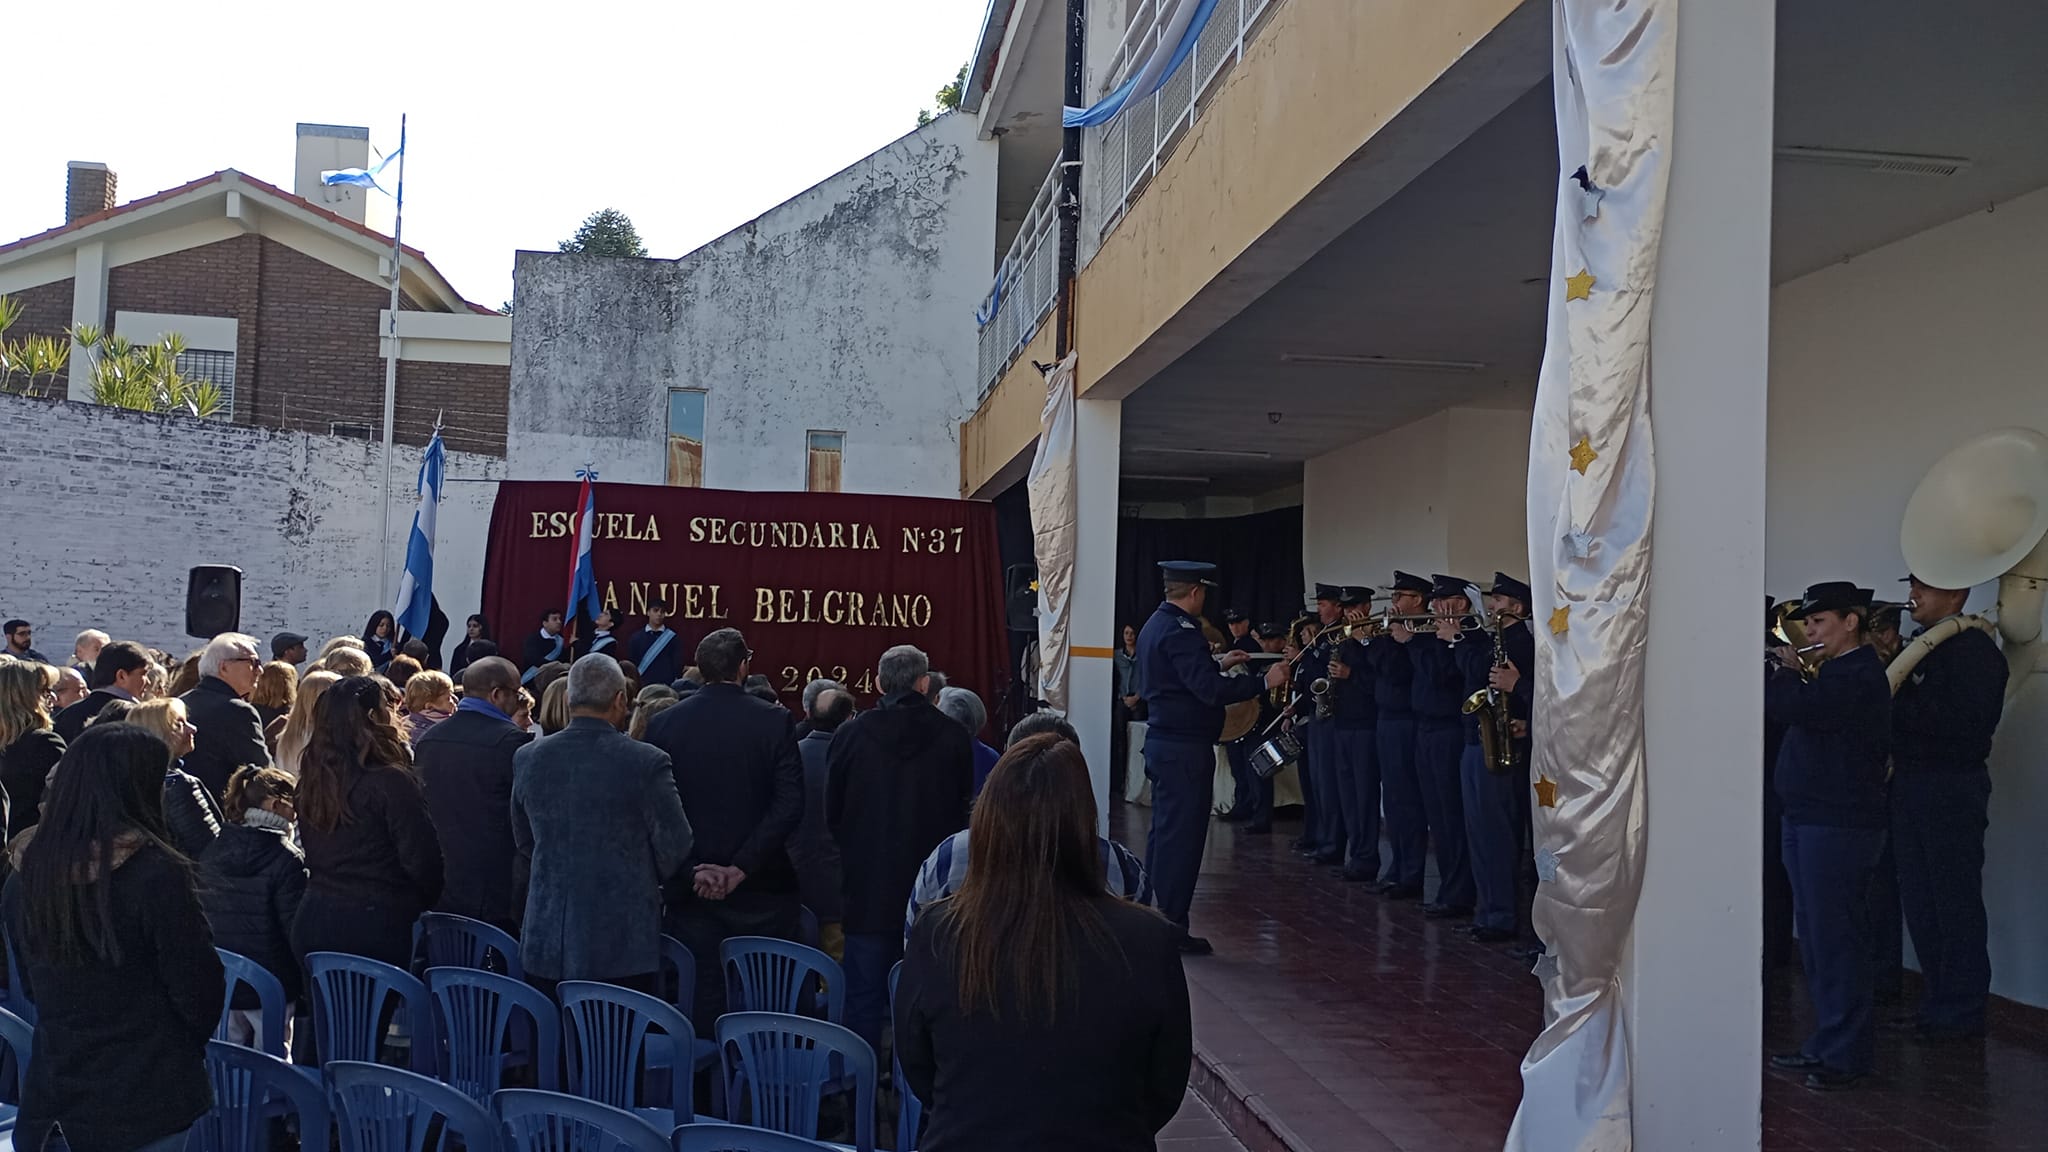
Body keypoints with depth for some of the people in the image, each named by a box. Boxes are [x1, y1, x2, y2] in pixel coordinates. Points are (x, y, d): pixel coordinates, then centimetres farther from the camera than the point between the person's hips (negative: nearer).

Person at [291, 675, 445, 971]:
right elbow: (420, 857, -13)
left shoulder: (311, 780, 5)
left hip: (313, 919, 7)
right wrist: (427, 901, 5)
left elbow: (310, 852, 14)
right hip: (376, 923, -7)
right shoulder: (391, 781, -16)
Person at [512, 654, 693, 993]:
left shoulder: (527, 759, 1)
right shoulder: (646, 762, -12)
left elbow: (523, 843, 13)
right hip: (623, 940, -4)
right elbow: (674, 845, -5)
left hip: (547, 939, 4)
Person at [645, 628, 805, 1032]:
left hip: (692, 890, 2)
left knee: (703, 1002, 6)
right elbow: (790, 805, -12)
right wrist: (742, 867, -12)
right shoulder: (774, 721, -5)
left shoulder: (664, 724, 0)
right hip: (762, 890, -2)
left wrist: (690, 871, -4)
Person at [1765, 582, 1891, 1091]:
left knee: (1834, 938, -4)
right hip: (1808, 819, 10)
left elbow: (1794, 708, -27)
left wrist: (1781, 671, -9)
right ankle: (1825, 1042, 23)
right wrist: (1787, 675, 0)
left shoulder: (1859, 675, -15)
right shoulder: (1836, 672, 17)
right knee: (1815, 936, 14)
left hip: (1839, 824, -10)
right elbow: (1788, 711, 15)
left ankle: (1845, 1053, 3)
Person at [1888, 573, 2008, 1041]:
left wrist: (1897, 707, -19)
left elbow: (1962, 721, -22)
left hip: (1952, 787, -8)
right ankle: (1936, 1003, 22)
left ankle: (1962, 1011, 8)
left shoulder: (1974, 649, -10)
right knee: (1918, 901, 12)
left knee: (1956, 902, -1)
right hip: (1911, 783, 8)